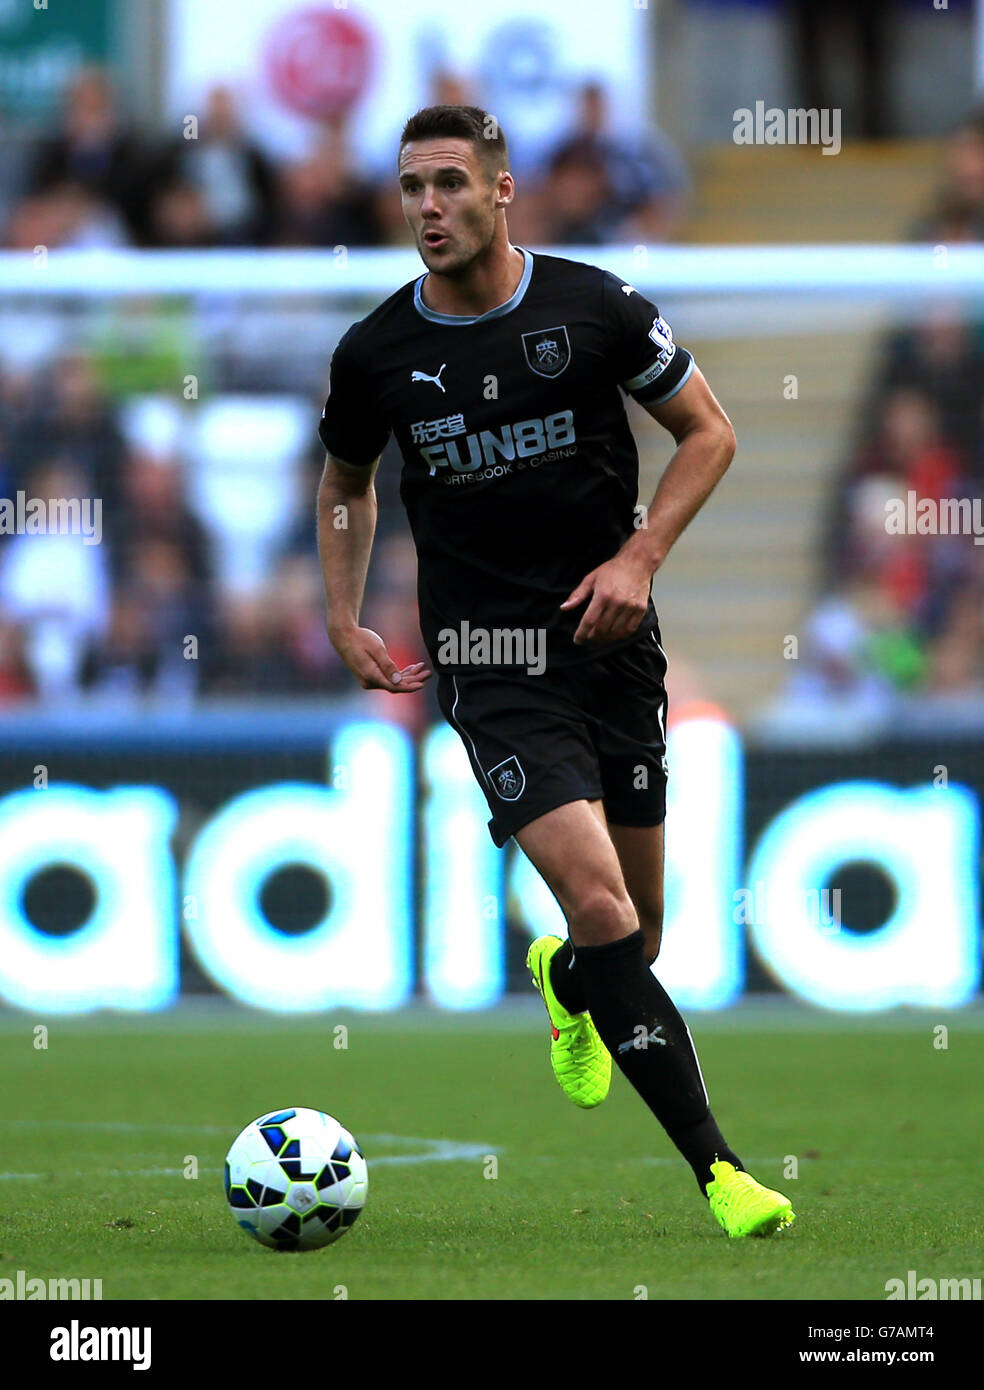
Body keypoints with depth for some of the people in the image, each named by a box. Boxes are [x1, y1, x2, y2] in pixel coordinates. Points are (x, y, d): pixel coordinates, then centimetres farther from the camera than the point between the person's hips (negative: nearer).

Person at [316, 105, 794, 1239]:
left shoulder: (594, 308, -5)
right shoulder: (376, 353, -1)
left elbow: (709, 433, 5)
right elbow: (346, 482, 18)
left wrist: (639, 558, -7)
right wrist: (343, 620, 7)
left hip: (609, 636, 2)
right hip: (489, 663, -2)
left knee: (638, 925, 10)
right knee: (599, 902, -19)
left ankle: (566, 981, 50)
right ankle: (716, 1169, -18)